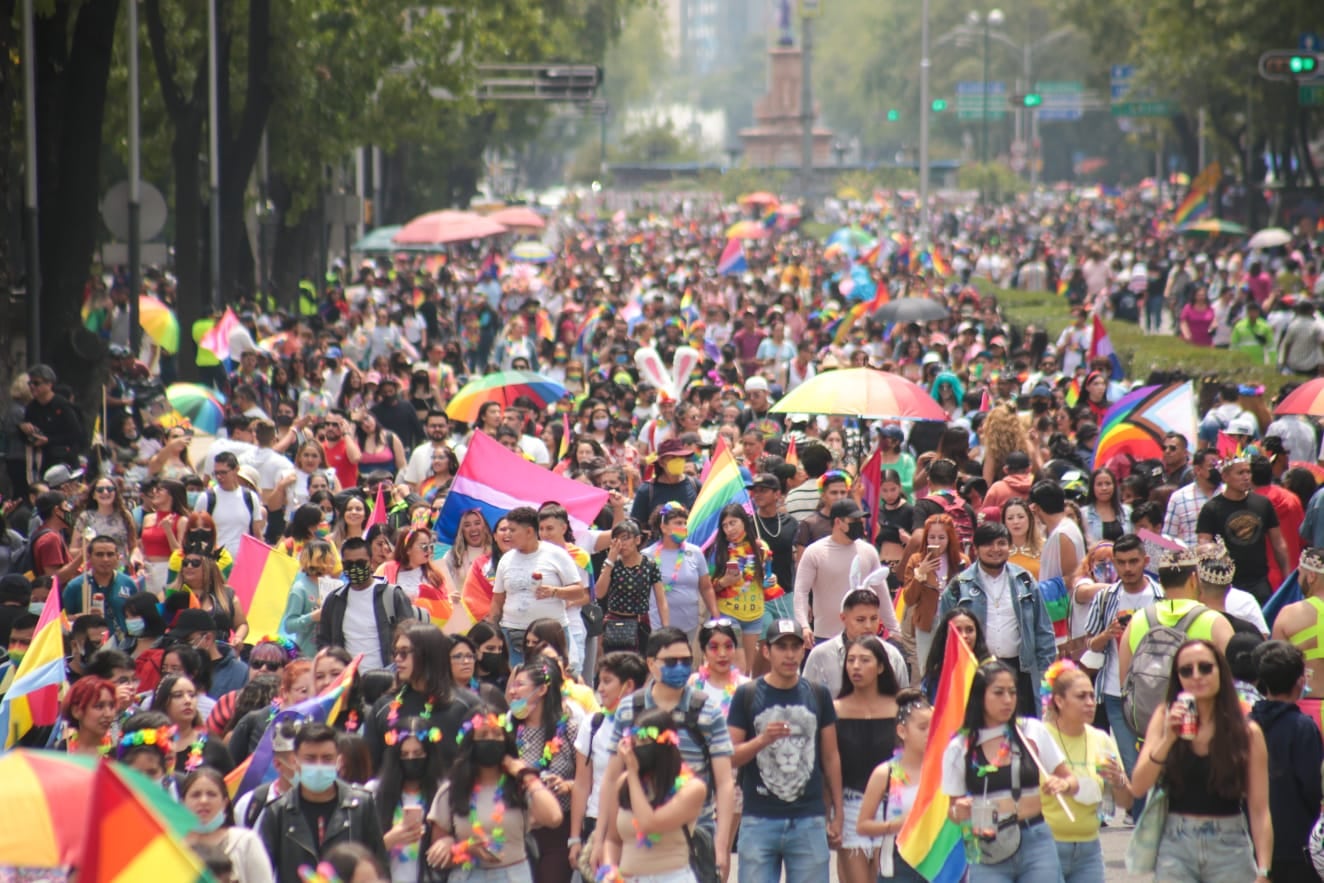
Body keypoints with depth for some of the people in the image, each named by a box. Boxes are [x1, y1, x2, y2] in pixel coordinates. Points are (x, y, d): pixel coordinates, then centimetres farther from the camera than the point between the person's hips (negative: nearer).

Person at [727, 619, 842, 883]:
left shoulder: (818, 695, 8)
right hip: (759, 820, -1)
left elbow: (831, 758, 13)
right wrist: (762, 739, -18)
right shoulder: (747, 695, 2)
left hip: (809, 821, 1)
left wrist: (837, 814, 11)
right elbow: (729, 757, 0)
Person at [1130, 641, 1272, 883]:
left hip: (1230, 848, -1)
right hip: (1176, 847, 1)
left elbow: (1259, 811, -2)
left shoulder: (1247, 732, 0)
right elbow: (1138, 787, -4)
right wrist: (1168, 739, -16)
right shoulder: (1166, 718, 4)